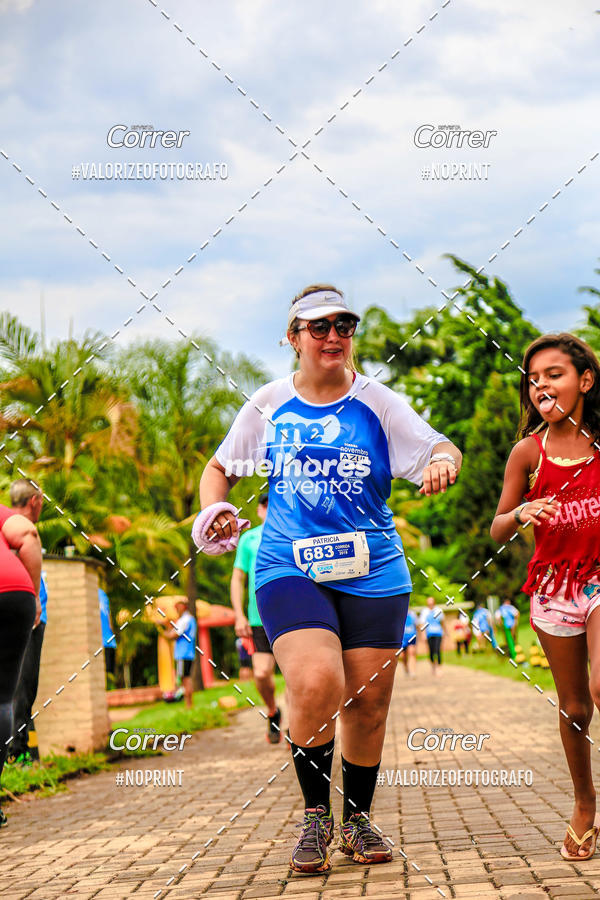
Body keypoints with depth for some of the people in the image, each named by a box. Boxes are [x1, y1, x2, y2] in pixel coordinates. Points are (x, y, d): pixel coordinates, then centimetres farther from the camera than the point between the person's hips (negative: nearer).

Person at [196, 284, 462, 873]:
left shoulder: (377, 403, 3)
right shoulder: (269, 404, 7)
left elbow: (440, 448, -3)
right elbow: (220, 467, 18)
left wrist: (443, 463, -28)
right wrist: (212, 510, -3)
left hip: (372, 572, 1)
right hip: (289, 566, -1)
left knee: (367, 702, 3)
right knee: (316, 684, -23)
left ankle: (357, 819, 27)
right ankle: (314, 815, -1)